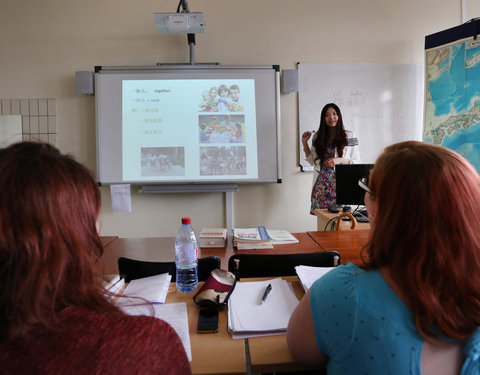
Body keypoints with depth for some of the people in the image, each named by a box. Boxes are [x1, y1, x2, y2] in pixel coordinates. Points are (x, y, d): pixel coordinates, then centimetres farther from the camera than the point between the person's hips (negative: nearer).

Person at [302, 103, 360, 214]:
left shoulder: (350, 136, 2)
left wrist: (340, 160, -13)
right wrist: (304, 143, 9)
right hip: (321, 184, 3)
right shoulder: (318, 137, 11)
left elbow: (356, 162, 2)